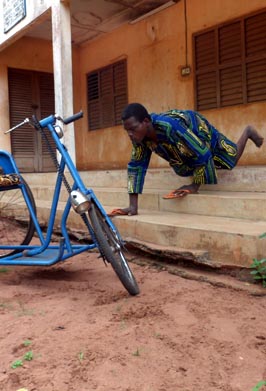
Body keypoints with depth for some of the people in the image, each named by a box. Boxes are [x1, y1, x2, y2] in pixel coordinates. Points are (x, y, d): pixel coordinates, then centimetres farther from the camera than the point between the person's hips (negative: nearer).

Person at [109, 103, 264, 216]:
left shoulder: (170, 127, -50)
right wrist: (133, 205, -29)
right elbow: (137, 165, -24)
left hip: (200, 130, -5)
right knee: (183, 171, 29)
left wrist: (194, 186, -30)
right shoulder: (139, 133, -31)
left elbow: (203, 155, -40)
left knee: (232, 160, 17)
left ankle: (248, 132, 44)